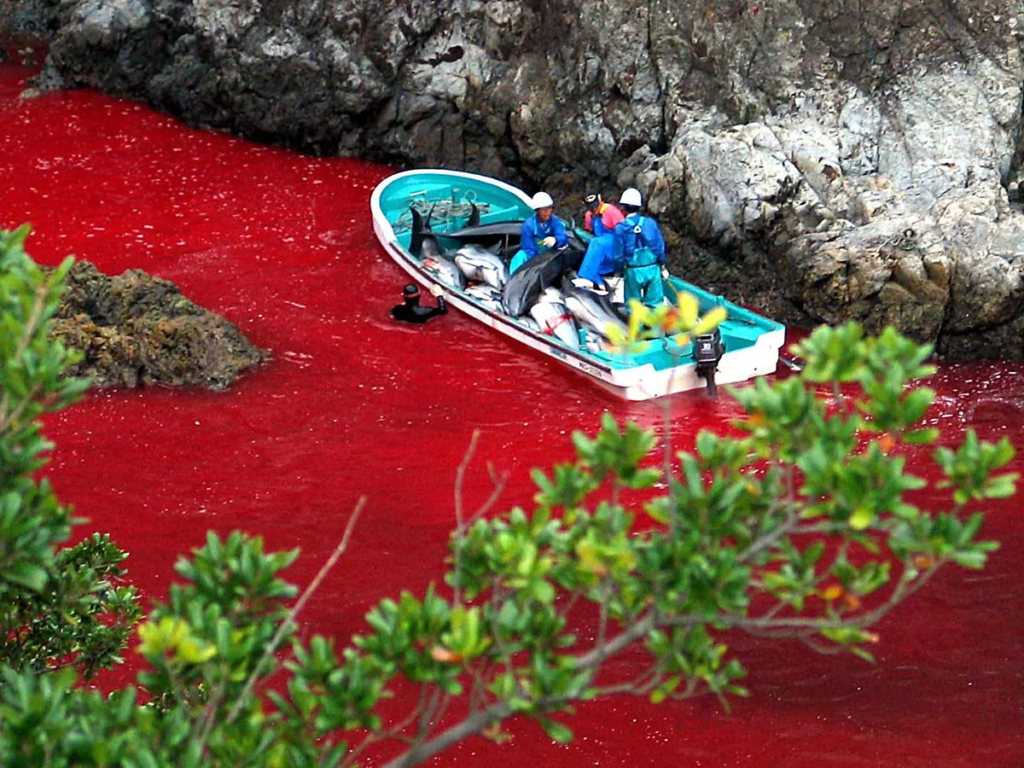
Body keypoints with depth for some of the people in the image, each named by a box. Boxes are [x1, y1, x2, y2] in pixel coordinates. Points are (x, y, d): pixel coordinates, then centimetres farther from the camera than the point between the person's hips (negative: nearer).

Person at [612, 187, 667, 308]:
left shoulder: (621, 227, -10)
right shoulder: (650, 223, -6)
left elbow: (618, 254, -8)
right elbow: (660, 247, -1)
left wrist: (622, 265, 12)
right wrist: (662, 265, 14)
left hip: (633, 271, -2)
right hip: (652, 269, 2)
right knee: (655, 304, 9)